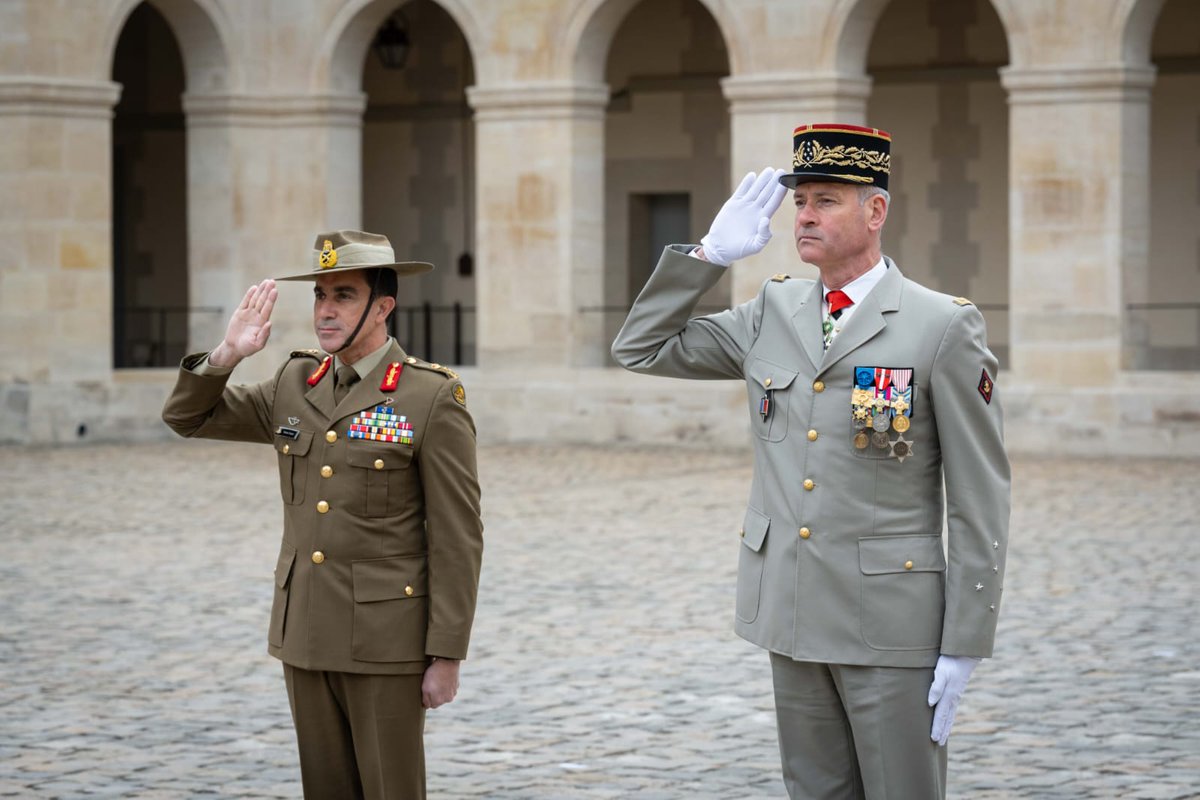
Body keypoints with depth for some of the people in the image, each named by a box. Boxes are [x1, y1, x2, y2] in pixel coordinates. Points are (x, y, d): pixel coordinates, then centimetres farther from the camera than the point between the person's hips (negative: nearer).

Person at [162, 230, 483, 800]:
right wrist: (227, 354, -4)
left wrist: (445, 657, -13)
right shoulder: (295, 384, 8)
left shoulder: (432, 398, -9)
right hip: (306, 635, 6)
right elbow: (188, 418, 16)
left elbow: (457, 539, -10)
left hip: (385, 640, -6)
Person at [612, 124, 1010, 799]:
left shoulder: (945, 327, -8)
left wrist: (963, 648, -11)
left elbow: (980, 499, -8)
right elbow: (642, 350, 14)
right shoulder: (772, 314, 8)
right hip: (793, 618, 5)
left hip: (891, 626, -5)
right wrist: (711, 255, 2)